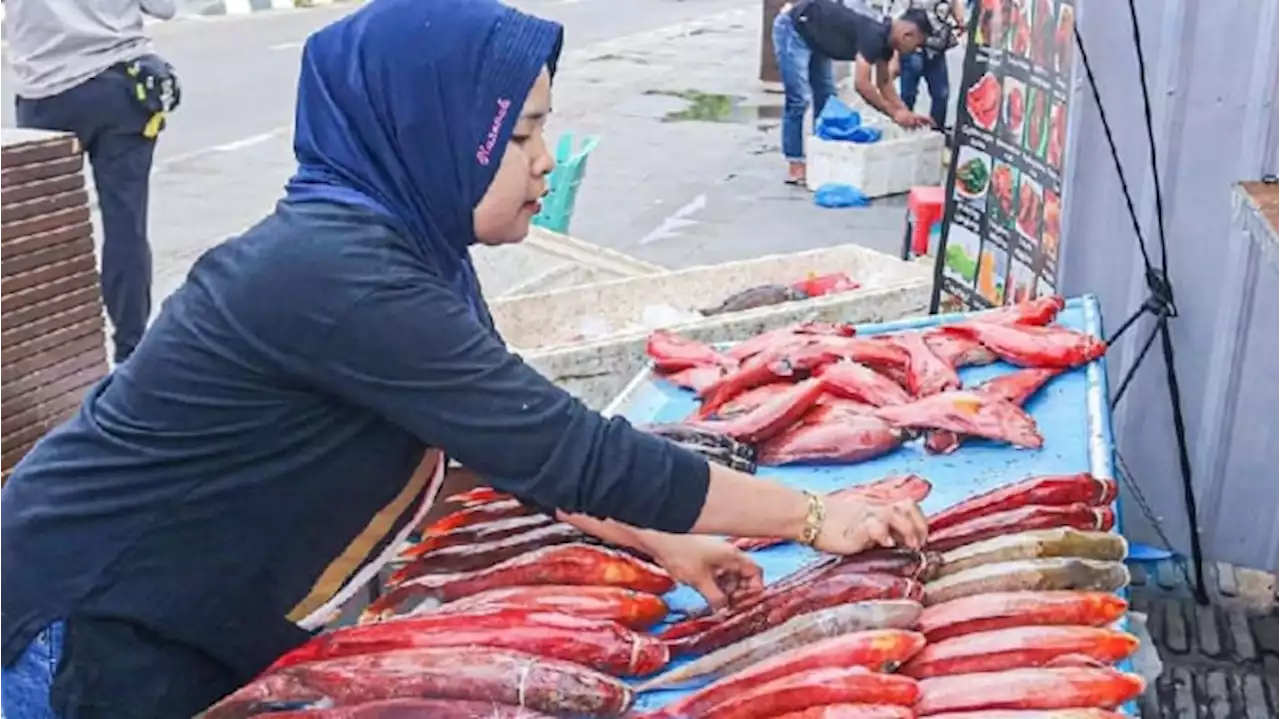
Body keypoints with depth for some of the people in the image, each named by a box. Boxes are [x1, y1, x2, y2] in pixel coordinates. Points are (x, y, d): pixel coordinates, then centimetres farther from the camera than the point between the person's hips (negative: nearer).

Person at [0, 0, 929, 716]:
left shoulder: (408, 247, -2)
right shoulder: (336, 272, -32)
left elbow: (523, 438, 5)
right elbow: (563, 448, -31)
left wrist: (663, 541, -3)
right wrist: (814, 517, -22)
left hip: (211, 630, 8)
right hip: (88, 636, -8)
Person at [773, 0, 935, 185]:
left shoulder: (886, 37, 1)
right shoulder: (874, 35, -27)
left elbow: (884, 82, 13)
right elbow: (861, 84, -31)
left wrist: (906, 113, 5)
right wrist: (894, 113, -23)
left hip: (812, 36, 10)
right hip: (792, 29, -10)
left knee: (826, 97, 9)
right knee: (799, 99, -13)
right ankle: (795, 167, -9)